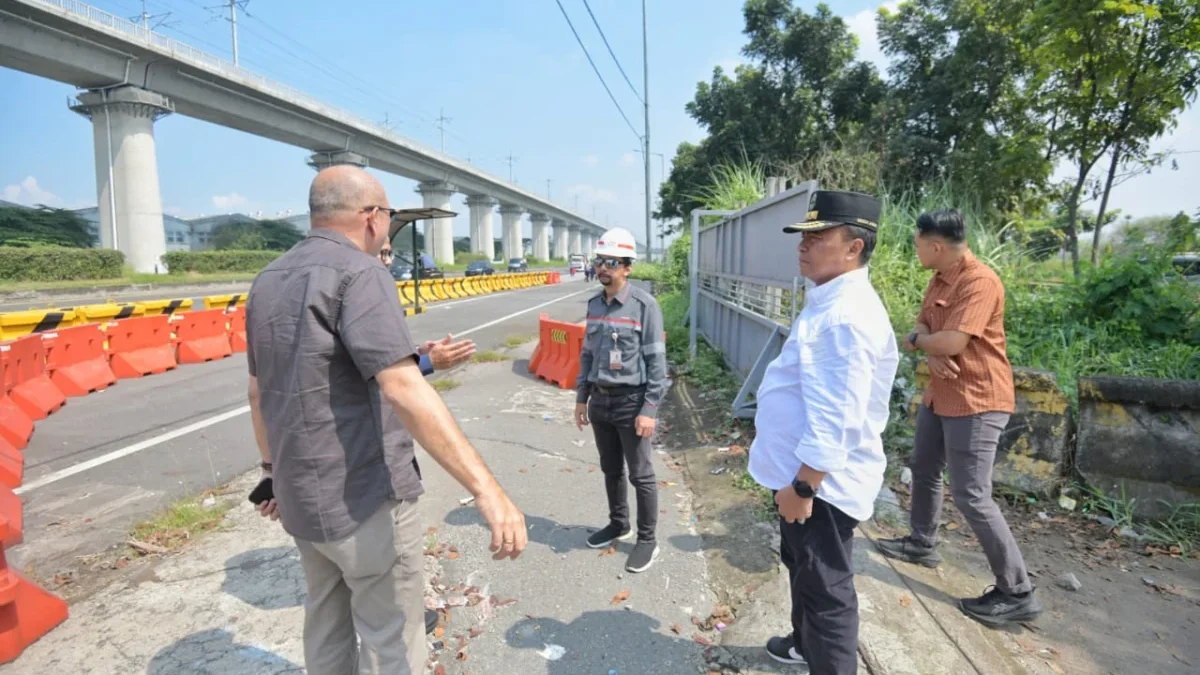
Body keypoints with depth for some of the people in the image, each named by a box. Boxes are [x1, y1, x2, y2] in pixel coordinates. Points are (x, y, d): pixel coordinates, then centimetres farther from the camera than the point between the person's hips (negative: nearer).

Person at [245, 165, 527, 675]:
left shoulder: (268, 280, 8)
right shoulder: (358, 273, -18)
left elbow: (259, 391, 16)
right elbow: (403, 390, -31)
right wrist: (486, 489, -34)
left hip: (302, 496, 8)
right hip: (365, 499, -8)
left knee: (326, 628, 23)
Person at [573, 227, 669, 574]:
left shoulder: (644, 305, -13)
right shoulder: (594, 305, 6)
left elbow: (656, 360, -13)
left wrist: (650, 409, -16)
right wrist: (582, 397, 13)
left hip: (630, 401, -6)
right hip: (600, 401, 6)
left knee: (641, 474, 6)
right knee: (610, 469, 19)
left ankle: (647, 540, 22)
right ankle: (618, 524, 39)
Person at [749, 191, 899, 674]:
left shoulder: (846, 315, -26)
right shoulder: (828, 303, 8)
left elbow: (836, 419, -30)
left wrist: (803, 485, -23)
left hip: (821, 482, -11)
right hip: (803, 473, 11)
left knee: (825, 590, 7)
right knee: (802, 571, 28)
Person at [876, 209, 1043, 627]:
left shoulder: (979, 282, -23)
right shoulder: (939, 279, 9)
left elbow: (953, 342, -30)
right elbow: (923, 326, 9)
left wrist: (916, 341, -9)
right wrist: (928, 350, -14)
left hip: (976, 402, -10)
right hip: (940, 394, 10)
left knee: (971, 496, -7)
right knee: (923, 469, 21)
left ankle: (1017, 594, 6)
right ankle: (922, 543, 41)